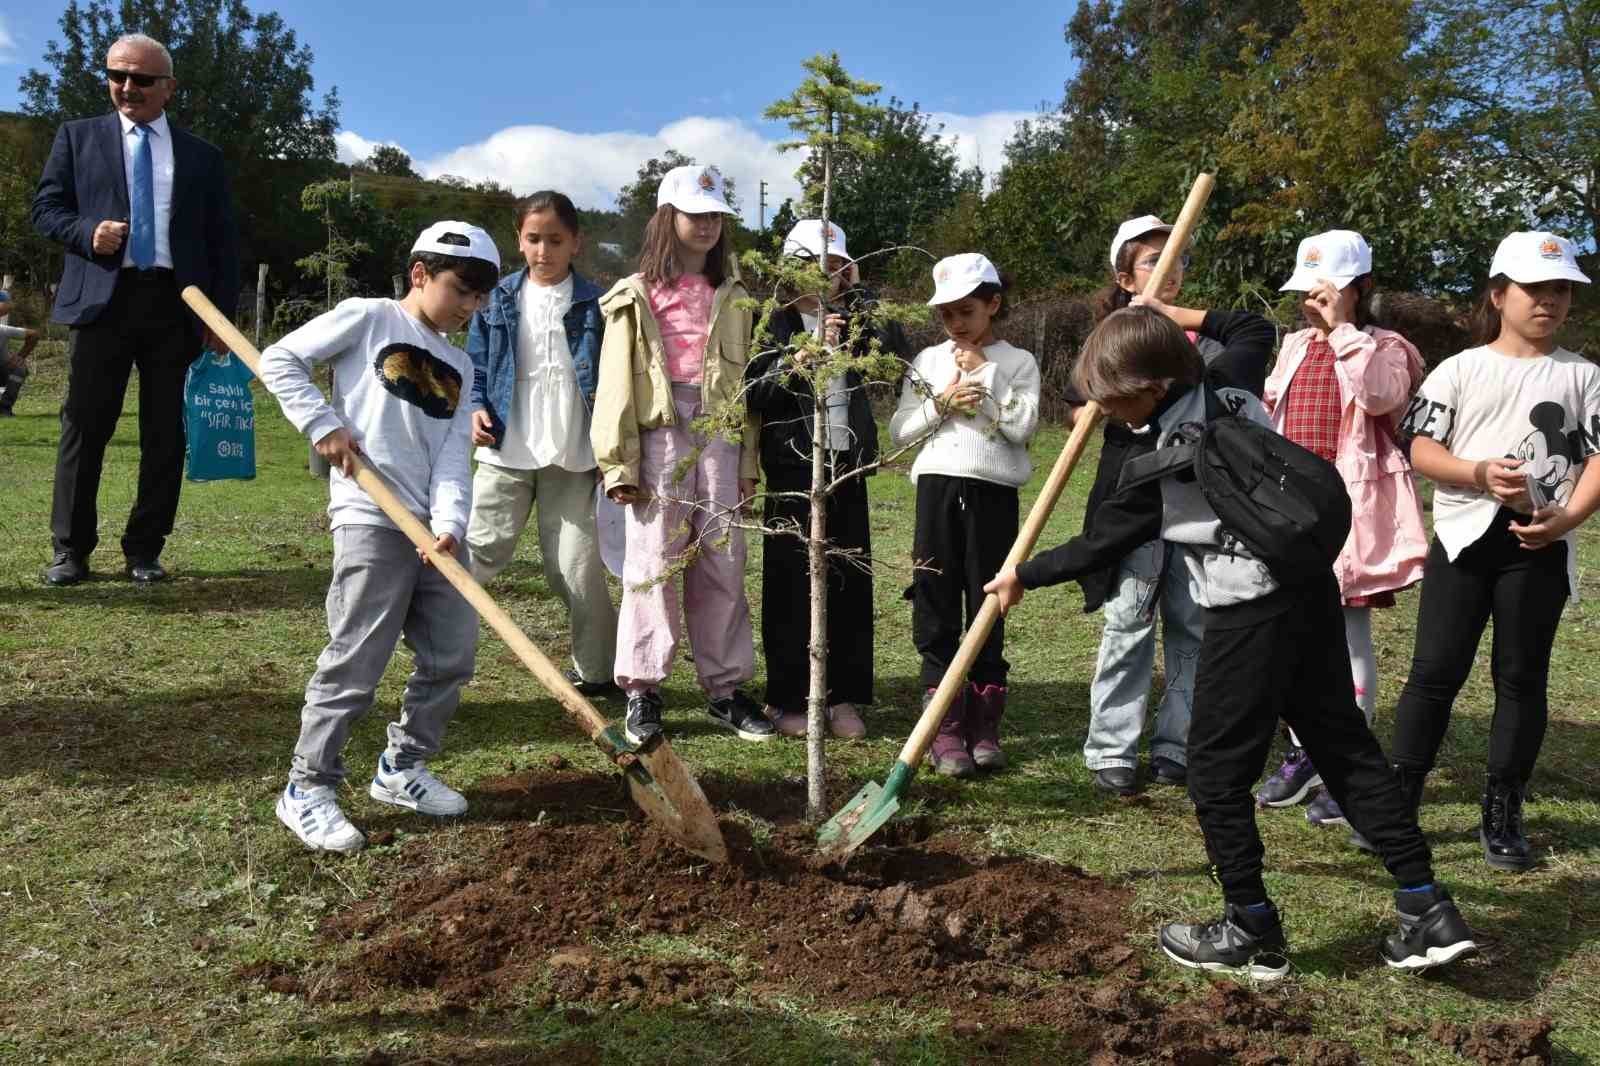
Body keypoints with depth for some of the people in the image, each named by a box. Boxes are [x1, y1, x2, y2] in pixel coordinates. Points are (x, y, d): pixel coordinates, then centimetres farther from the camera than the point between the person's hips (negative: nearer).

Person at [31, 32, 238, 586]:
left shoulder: (202, 156, 13)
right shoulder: (77, 136, 13)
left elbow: (223, 242, 11)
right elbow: (45, 207, 9)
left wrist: (222, 313, 1)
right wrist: (88, 231, -12)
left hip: (175, 304, 1)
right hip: (102, 298, -1)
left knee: (165, 433, 3)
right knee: (85, 426, 1)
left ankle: (144, 550, 12)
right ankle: (70, 549, 9)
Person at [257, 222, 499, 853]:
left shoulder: (459, 367, 17)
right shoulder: (368, 318, 2)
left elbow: (453, 454, 5)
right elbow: (278, 360, 1)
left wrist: (450, 523, -11)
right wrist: (323, 424, -10)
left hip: (433, 529, 7)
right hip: (370, 520, -7)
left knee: (453, 653, 9)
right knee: (356, 661, -6)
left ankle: (403, 767, 27)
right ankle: (309, 788, 8)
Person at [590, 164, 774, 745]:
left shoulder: (730, 299, 15)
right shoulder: (636, 297, 6)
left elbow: (746, 381, 14)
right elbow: (616, 384, 1)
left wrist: (748, 461, 8)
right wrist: (619, 463, -7)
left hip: (719, 437, 3)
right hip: (659, 435, -3)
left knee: (722, 565, 4)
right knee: (652, 562, -1)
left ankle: (724, 687, 13)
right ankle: (642, 690, 7)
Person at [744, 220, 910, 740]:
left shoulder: (853, 318, 14)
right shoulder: (773, 322, 0)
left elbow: (899, 352, -1)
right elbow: (751, 393, -9)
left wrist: (861, 298, -1)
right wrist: (799, 360, -20)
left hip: (848, 467, 4)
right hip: (793, 469, -4)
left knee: (851, 583, 4)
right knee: (792, 585, -1)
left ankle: (844, 698, 13)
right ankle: (787, 699, 11)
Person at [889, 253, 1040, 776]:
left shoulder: (1018, 362, 6)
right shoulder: (928, 361, 12)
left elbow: (1023, 426, -9)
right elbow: (899, 431, 6)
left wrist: (983, 375, -7)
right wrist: (942, 402, -7)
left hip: (993, 492, -2)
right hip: (938, 487, 2)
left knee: (987, 607, 3)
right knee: (936, 607, 0)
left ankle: (983, 727, 13)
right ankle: (945, 728, 6)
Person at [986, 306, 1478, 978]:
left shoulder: (1172, 452, -14)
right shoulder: (1234, 398, 6)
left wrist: (1023, 577, 5)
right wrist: (1165, 323, 25)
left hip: (1250, 615, -8)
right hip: (1311, 592, 9)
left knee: (1216, 767, 5)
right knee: (1346, 746, 13)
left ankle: (1252, 932, 13)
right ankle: (1428, 910, 14)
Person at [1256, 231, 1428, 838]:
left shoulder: (1384, 348, -4)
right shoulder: (1295, 347, 14)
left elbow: (1379, 396, -25)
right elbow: (1269, 413, 23)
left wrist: (1344, 328, -20)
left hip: (1350, 506, -6)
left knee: (1350, 634, -1)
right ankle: (1304, 753, 23)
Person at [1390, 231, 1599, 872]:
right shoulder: (1460, 370, 7)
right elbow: (1420, 449, 1)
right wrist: (1479, 474, -17)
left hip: (1540, 544, 1)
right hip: (1464, 536, -1)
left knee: (1522, 676, 6)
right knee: (1436, 670, -3)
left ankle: (1503, 813, 15)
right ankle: (1399, 798, 5)